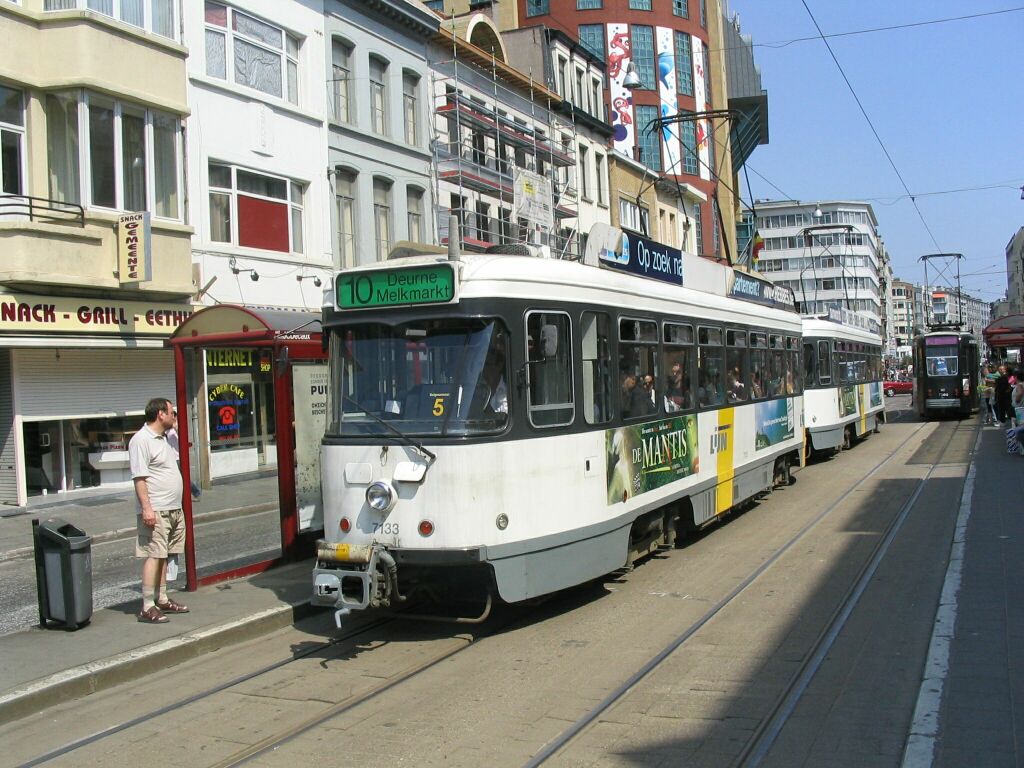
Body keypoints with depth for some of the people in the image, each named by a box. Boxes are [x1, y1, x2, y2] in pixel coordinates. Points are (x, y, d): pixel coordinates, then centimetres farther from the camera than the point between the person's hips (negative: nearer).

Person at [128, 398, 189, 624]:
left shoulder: (165, 437, 14)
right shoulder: (141, 440, -13)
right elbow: (139, 477, -18)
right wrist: (146, 507, -24)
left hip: (174, 510, 9)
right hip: (156, 512, -9)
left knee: (164, 556, 13)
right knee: (153, 556, -10)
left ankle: (162, 600, 21)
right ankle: (148, 608, -8)